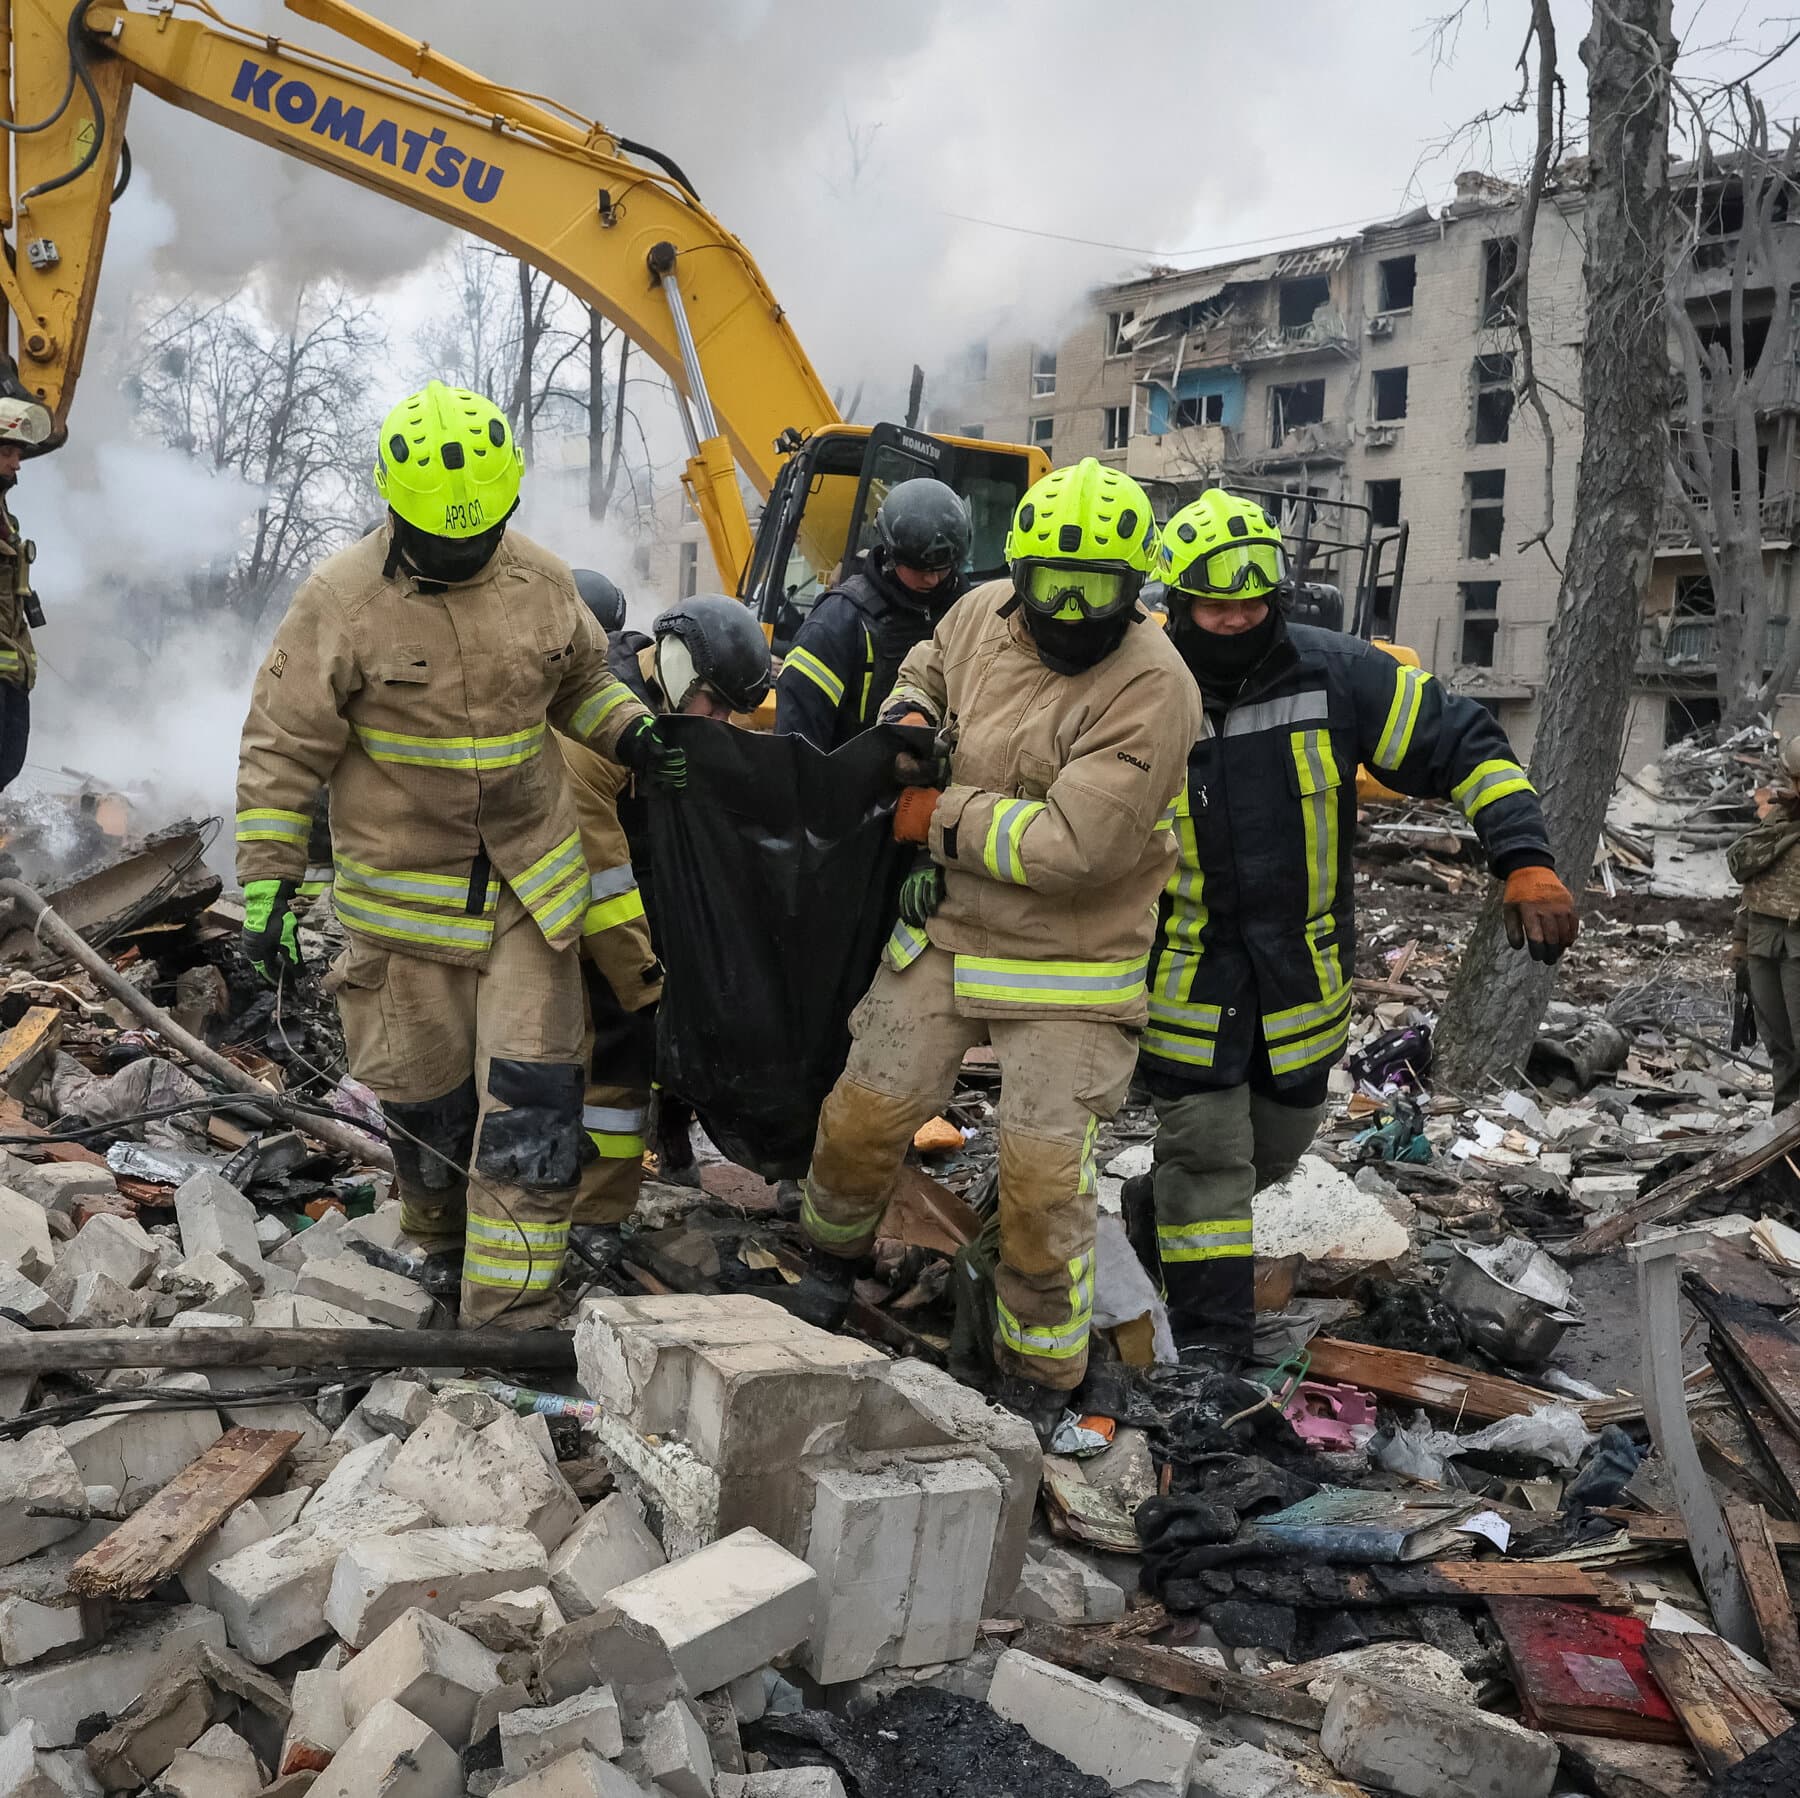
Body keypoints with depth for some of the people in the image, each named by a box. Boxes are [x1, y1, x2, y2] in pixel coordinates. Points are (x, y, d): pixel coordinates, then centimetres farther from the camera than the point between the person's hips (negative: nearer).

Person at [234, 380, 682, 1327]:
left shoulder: (542, 580, -1)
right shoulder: (340, 599, -11)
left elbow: (582, 680, 19)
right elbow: (282, 753, -7)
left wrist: (631, 733, -2)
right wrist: (267, 891, -9)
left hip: (530, 883, 2)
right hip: (403, 889, -2)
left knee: (531, 1094, -4)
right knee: (426, 1090, 12)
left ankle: (511, 1311, 4)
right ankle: (442, 1236, 42)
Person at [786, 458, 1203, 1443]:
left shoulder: (1152, 688, -23)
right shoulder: (984, 612, -2)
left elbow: (1071, 846, -30)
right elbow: (930, 665, 23)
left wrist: (942, 816, -18)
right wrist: (909, 715, -1)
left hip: (1066, 967, -5)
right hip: (947, 930, 6)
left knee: (1043, 1174, -5)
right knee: (863, 1112, 7)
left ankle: (1038, 1377, 18)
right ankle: (833, 1253, 40)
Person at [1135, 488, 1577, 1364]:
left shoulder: (1335, 673, -10)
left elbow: (1464, 743, -6)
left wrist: (1527, 862, -17)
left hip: (1302, 966, 3)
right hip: (1189, 976, -3)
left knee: (1275, 1144, 19)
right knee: (1206, 1152, -2)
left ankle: (1162, 1207, 48)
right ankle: (1209, 1341, 13)